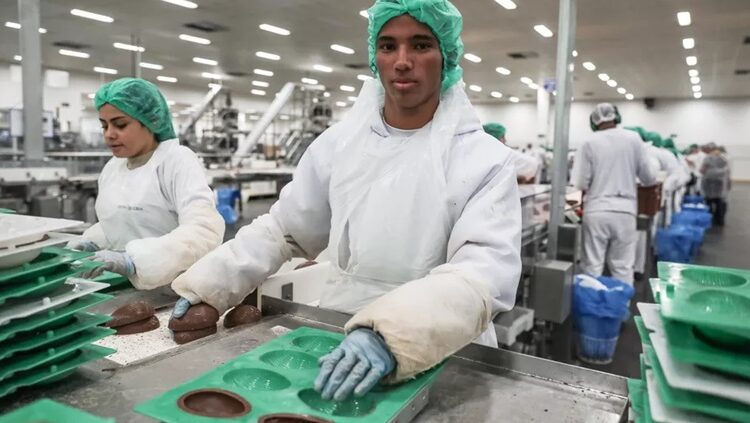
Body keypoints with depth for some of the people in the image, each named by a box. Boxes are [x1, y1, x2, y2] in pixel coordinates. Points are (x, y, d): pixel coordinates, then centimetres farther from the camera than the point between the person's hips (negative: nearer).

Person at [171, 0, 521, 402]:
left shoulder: (485, 159, -8)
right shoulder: (338, 142, 1)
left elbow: (486, 270, -21)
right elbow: (281, 229, 8)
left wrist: (391, 333, -35)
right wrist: (206, 286, -2)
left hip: (441, 356, -1)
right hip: (341, 336, 2)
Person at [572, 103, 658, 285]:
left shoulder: (590, 143, -3)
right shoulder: (633, 139, 0)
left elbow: (581, 183, -5)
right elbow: (649, 178, 3)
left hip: (596, 211, -1)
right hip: (624, 211, 1)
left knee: (593, 266, 7)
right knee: (623, 267, 8)